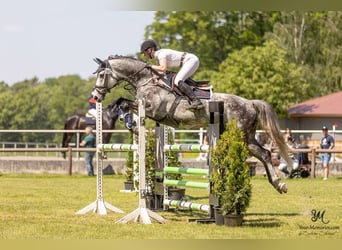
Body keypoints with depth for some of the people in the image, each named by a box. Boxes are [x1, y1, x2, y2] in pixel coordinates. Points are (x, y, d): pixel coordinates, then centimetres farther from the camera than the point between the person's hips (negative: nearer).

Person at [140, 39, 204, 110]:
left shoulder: (161, 53, -15)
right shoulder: (158, 56, 14)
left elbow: (163, 68, -29)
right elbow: (163, 72, 15)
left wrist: (150, 66, -18)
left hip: (192, 60, -11)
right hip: (190, 61, 11)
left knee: (178, 81, -24)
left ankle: (196, 101, -34)